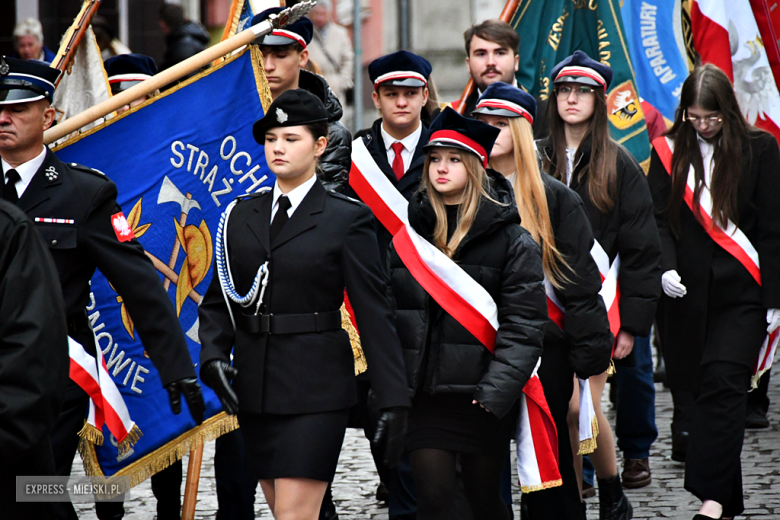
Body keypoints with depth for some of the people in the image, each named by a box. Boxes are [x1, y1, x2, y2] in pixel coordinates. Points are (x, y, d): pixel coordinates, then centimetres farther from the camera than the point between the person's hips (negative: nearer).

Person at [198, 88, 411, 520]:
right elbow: (217, 302, 13)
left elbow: (373, 313, -4)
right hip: (255, 386, 5)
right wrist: (213, 358, -7)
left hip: (316, 387, -5)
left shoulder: (346, 219, -2)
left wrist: (393, 400, -8)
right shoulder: (241, 216, 12)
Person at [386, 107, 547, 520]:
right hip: (423, 394, 2)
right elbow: (388, 311, 12)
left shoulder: (511, 238, -2)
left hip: (481, 394, -2)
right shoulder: (409, 230, 9)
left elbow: (523, 325, -7)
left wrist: (497, 392, -17)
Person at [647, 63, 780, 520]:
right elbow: (659, 220, 5)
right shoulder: (669, 152, 5)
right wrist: (665, 267, -14)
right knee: (694, 389, 4)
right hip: (687, 293, 3)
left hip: (741, 293, -3)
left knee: (724, 384, -14)